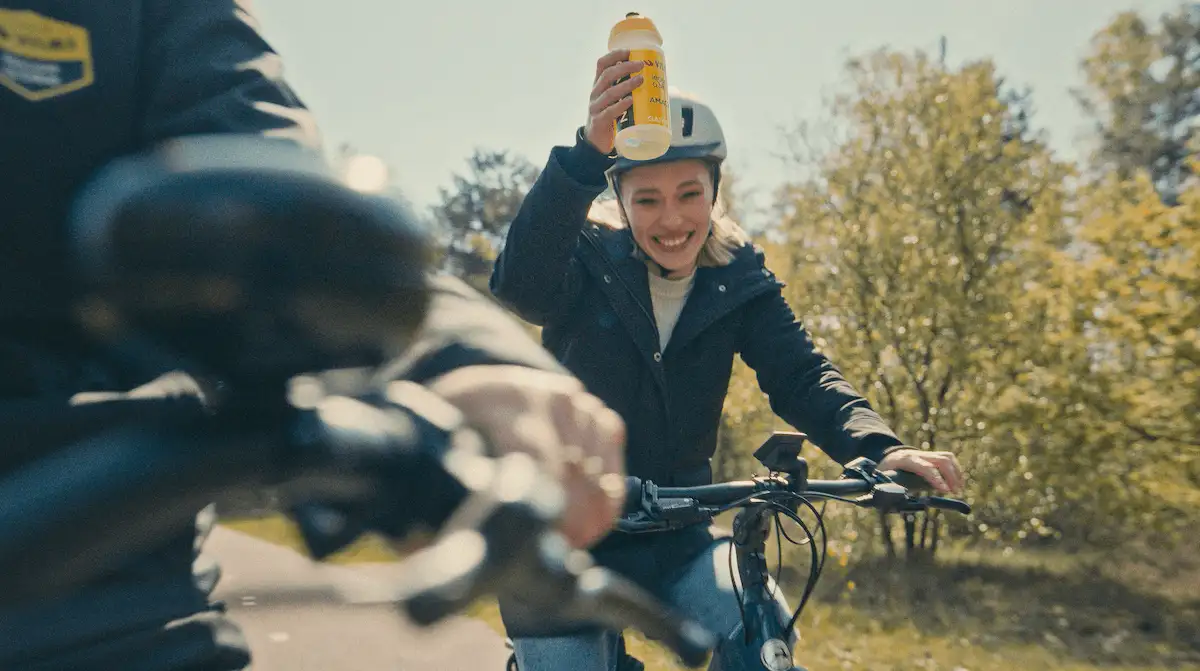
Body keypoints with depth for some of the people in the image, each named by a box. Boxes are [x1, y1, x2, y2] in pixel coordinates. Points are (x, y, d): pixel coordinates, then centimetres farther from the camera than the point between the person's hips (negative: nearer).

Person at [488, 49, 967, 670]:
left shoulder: (739, 281, -3)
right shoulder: (590, 261, -11)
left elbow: (800, 373, -13)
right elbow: (521, 282, -33)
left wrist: (880, 448, -34)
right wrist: (588, 151, -48)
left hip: (672, 537, 2)